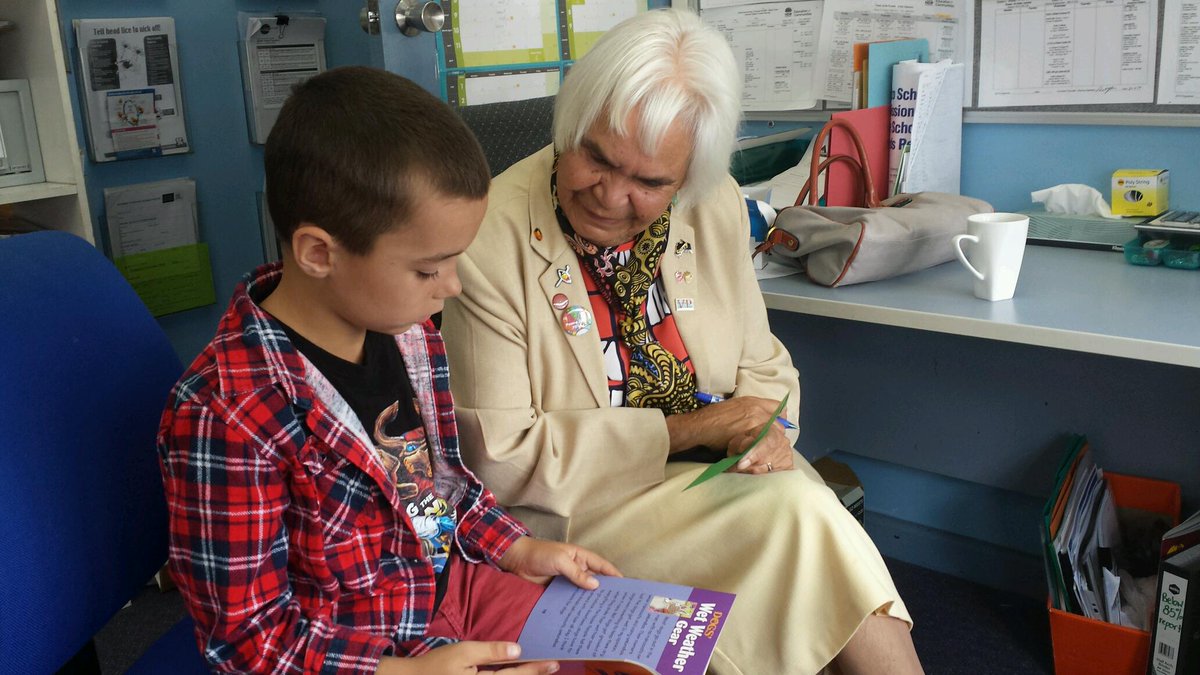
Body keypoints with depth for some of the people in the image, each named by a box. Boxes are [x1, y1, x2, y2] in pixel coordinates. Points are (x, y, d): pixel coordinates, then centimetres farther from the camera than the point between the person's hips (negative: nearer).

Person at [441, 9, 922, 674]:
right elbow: (501, 457, -16)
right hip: (575, 505, -4)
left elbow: (762, 361, 10)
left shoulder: (718, 207, -2)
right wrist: (687, 430, -19)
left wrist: (767, 428, -13)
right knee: (800, 515, -24)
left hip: (717, 471, 5)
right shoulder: (490, 240, -18)